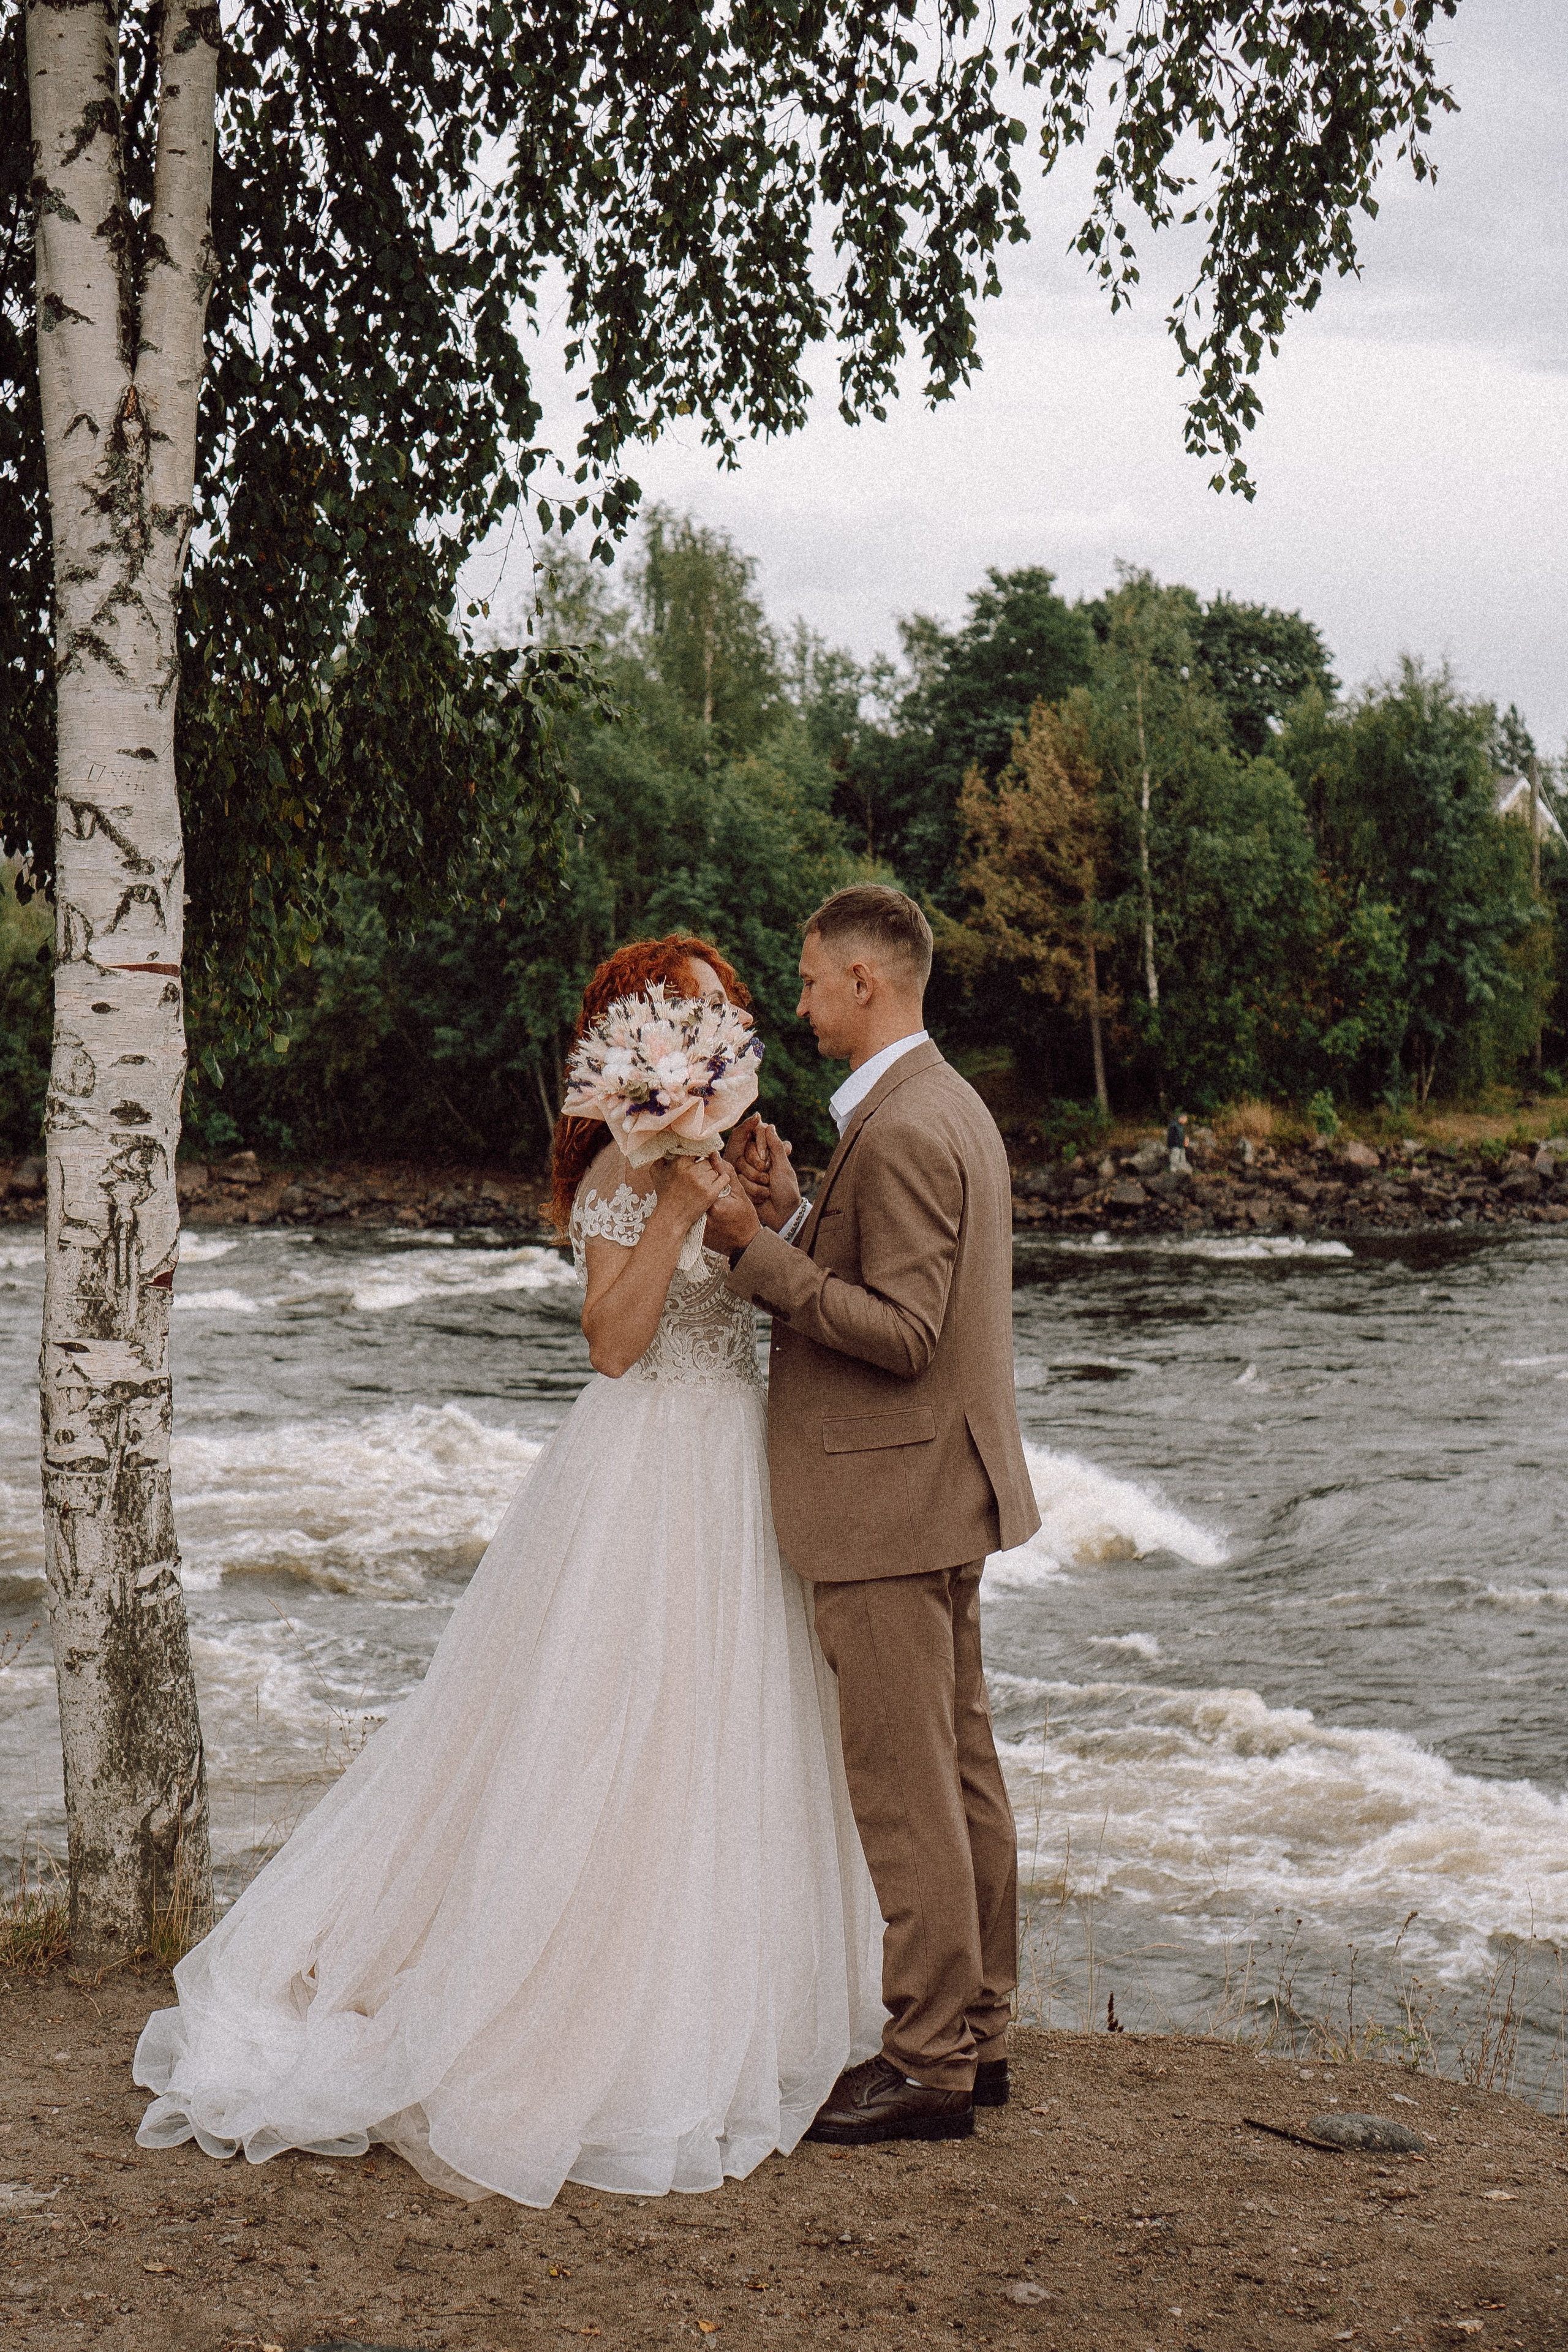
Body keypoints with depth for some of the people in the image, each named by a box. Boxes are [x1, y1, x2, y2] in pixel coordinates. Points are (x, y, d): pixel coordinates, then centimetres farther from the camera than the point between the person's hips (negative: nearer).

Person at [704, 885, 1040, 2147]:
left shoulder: (900, 1130, -19)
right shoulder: (951, 1106, 14)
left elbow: (902, 1333, -23)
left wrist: (757, 1250, -19)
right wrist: (793, 1214, 6)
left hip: (889, 1498, -11)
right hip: (946, 1490, 11)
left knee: (902, 1788, -4)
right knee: (961, 1769, 15)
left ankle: (929, 2065, 3)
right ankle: (976, 2033, 24)